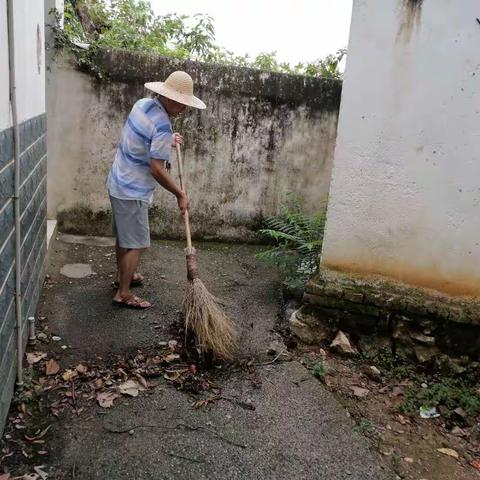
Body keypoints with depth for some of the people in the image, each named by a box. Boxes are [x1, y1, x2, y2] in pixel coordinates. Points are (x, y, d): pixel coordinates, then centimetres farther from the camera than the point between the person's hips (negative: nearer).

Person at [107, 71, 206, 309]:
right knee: (136, 244, 1)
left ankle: (123, 275, 40)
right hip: (133, 191, -9)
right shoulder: (163, 126, -24)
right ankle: (123, 293, 10)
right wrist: (180, 195, -15)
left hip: (118, 183, 9)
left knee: (124, 237, 23)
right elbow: (156, 169, -25)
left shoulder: (142, 104, 3)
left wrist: (167, 141, 10)